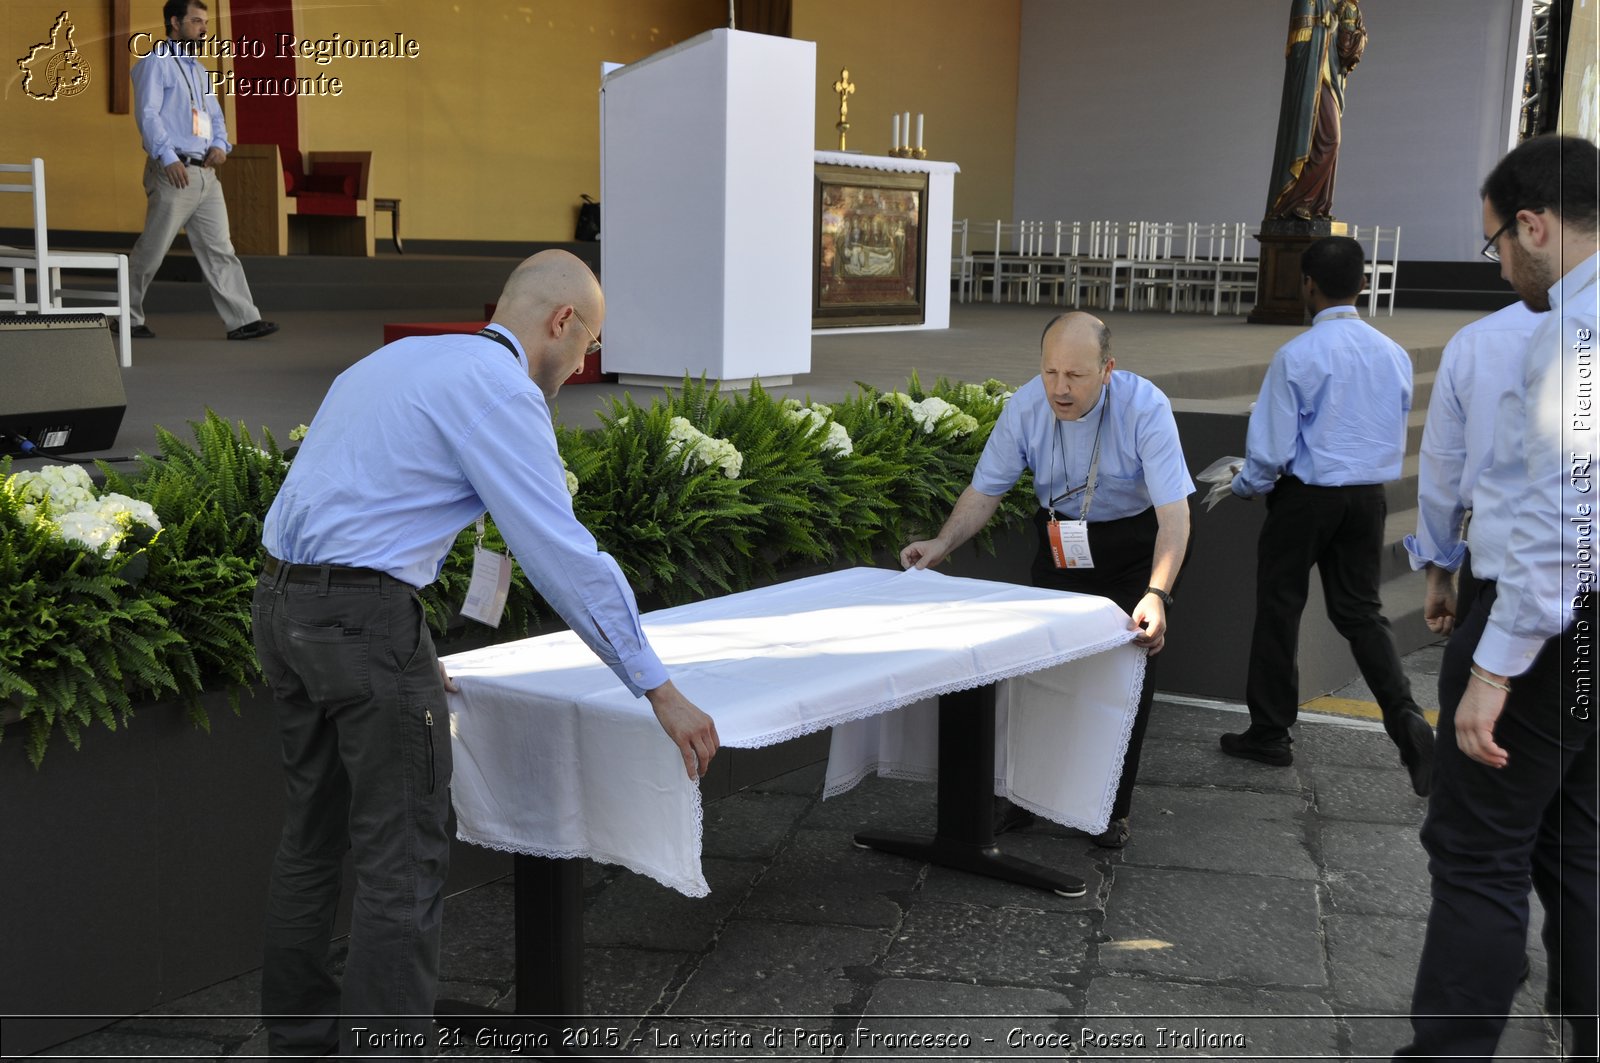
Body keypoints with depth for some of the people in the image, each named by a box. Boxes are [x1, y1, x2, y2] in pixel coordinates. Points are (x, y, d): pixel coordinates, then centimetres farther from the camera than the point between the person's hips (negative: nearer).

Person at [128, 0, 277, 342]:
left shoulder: (197, 69, 22)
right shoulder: (156, 63, -4)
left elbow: (215, 116, 22)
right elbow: (147, 113, -14)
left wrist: (220, 145, 0)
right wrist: (168, 158, -26)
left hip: (205, 173, 8)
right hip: (173, 173, -8)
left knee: (219, 249, 2)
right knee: (151, 250, -2)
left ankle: (242, 320, -1)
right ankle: (127, 317, 10)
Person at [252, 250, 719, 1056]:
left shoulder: (399, 358, 19)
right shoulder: (500, 387, -9)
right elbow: (562, 552, -14)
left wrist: (404, 657, 31)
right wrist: (657, 689, -9)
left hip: (282, 601, 10)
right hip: (364, 617, -9)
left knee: (315, 837, 19)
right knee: (402, 861, -1)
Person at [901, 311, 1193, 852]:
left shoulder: (1145, 408, -32)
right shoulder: (1025, 407, -22)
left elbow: (1174, 512, -36)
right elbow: (985, 490, -11)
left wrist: (1156, 595, -50)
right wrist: (942, 544, -28)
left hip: (1134, 540, -3)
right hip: (1059, 537, 3)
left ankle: (1112, 807, 13)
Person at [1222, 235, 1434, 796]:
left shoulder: (1296, 356, -16)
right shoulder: (1394, 354, 1)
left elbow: (1271, 445, -12)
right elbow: (1397, 438, 12)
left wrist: (1244, 487, 6)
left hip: (1306, 497, -5)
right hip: (1368, 497, 5)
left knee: (1279, 611, 9)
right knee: (1361, 610, 14)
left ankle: (1270, 733, 20)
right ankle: (1405, 719, -5)